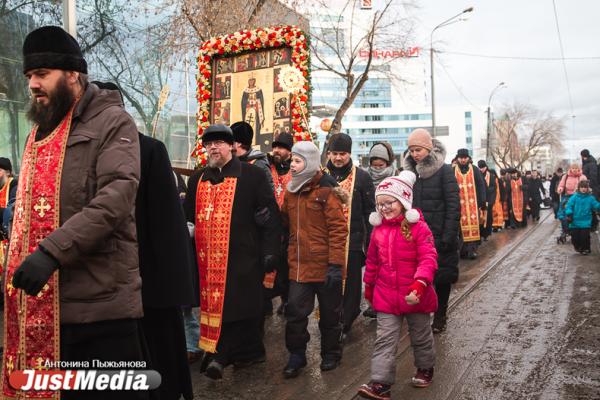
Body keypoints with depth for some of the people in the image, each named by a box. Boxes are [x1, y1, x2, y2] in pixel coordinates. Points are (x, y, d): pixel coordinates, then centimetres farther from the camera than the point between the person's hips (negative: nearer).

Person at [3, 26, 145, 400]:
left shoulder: (111, 121, -4)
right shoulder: (41, 131, 19)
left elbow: (115, 198, -18)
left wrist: (51, 251, -25)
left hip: (100, 302, -7)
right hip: (39, 304, 7)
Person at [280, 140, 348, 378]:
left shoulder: (326, 191, -11)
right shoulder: (291, 192, 9)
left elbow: (338, 229, -14)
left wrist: (335, 264, -18)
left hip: (324, 266, -5)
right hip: (299, 265, 5)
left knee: (329, 313, 12)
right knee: (295, 311, 5)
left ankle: (331, 353, 31)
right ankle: (296, 355, 23)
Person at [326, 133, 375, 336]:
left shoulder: (362, 177, 0)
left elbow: (370, 211, 1)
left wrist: (370, 242, -3)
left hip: (352, 241, -2)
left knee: (350, 284, 6)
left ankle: (344, 324, 21)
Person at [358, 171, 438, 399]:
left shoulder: (418, 227, -15)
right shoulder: (378, 229, 2)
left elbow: (428, 259, -21)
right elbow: (372, 262, 12)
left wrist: (419, 284, -33)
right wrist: (369, 286, 19)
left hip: (415, 296, -3)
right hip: (386, 297, 3)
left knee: (420, 336, 19)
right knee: (385, 340, 1)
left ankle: (425, 368, 43)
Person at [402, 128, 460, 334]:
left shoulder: (444, 171, -6)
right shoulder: (409, 171, 8)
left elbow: (453, 207, -11)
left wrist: (447, 237, -16)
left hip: (439, 237, -4)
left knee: (442, 278, 8)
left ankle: (440, 316, 25)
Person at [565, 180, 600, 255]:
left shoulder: (591, 198, 0)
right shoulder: (574, 197, -3)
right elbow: (569, 206, -5)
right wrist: (569, 214, -16)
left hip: (585, 223, -1)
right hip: (575, 222, 1)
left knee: (584, 236, -1)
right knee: (575, 236, 8)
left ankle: (586, 249, 18)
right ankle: (578, 247, 32)